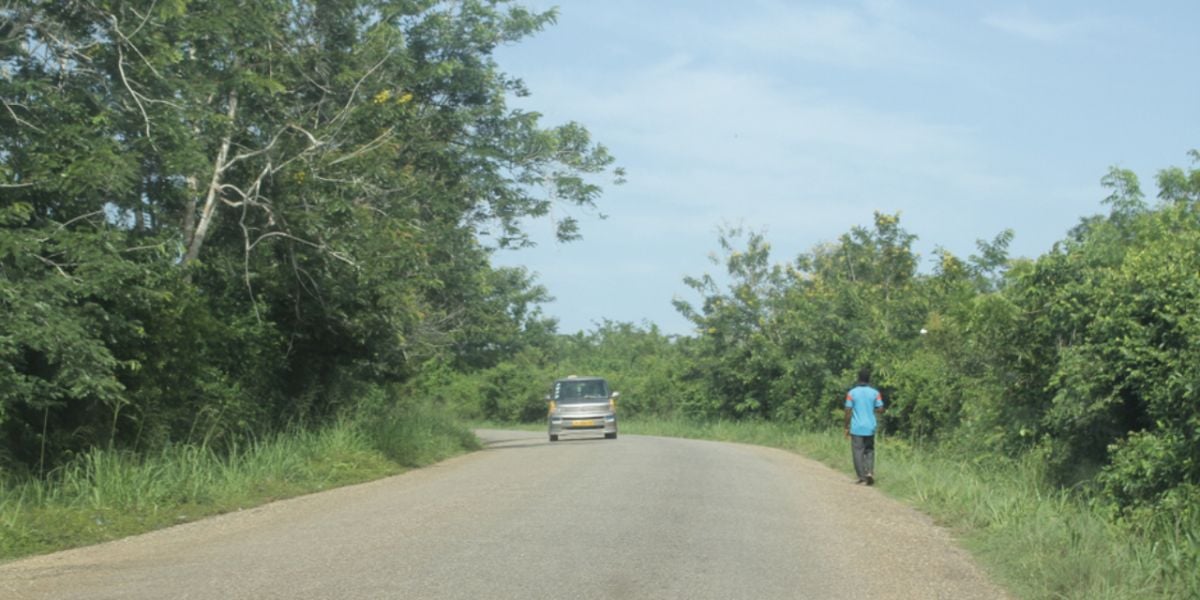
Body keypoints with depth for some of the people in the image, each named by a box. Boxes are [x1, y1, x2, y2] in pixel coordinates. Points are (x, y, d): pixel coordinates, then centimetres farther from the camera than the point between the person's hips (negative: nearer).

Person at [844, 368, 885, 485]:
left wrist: (847, 427, 1)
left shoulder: (852, 393, -4)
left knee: (858, 452, 4)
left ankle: (861, 476, 2)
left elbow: (848, 411, -6)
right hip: (870, 427, 2)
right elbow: (880, 410, -1)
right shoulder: (875, 393, 0)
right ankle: (870, 472, -5)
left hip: (856, 428, -2)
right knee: (869, 450, 13)